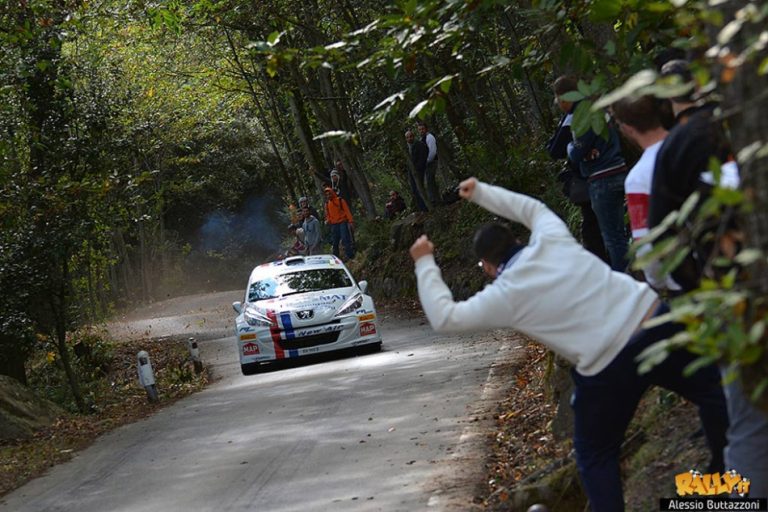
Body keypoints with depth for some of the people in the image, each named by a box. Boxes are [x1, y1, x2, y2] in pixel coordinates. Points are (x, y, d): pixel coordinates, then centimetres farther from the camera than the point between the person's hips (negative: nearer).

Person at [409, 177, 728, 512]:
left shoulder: (504, 296, 3)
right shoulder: (552, 239, 11)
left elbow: (444, 318, 11)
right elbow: (531, 208, 34)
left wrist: (424, 264, 19)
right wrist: (481, 192, 42)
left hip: (608, 365, -3)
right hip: (656, 319, 4)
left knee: (595, 454, 18)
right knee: (713, 393, 22)